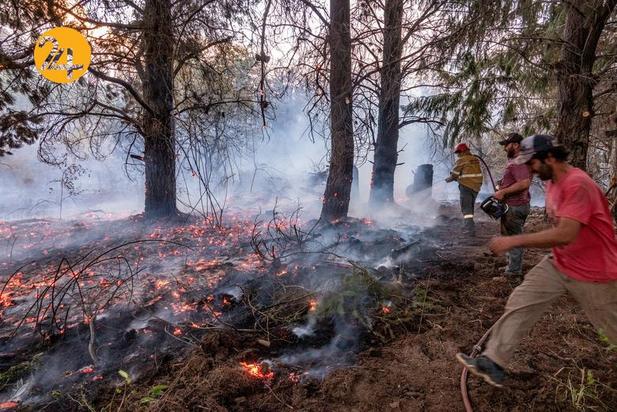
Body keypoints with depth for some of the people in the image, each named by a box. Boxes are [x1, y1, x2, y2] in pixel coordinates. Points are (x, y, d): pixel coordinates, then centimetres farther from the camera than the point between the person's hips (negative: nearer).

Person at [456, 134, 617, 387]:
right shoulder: (552, 181, 3)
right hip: (559, 263, 8)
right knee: (520, 302, -2)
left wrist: (514, 241, -35)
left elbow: (565, 234, -35)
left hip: (593, 272, -8)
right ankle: (494, 363, 2)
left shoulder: (577, 184, -27)